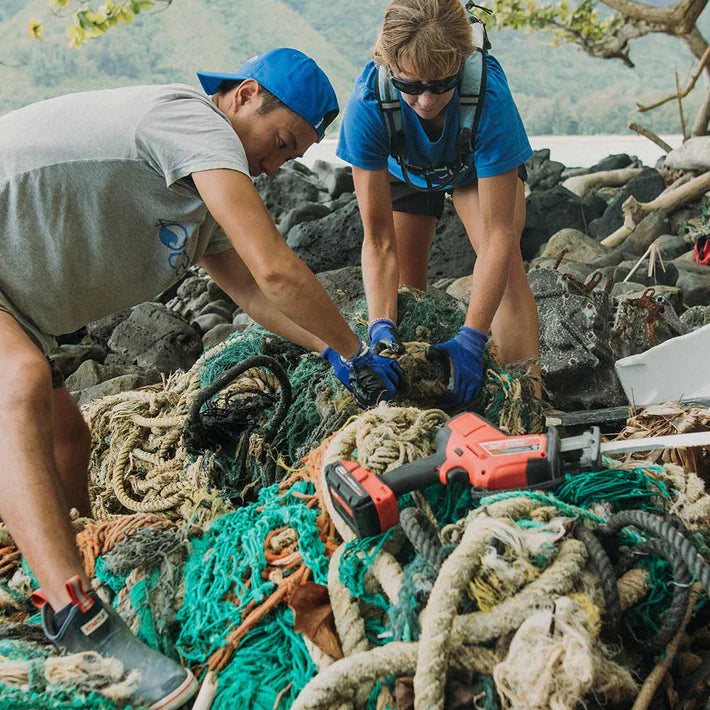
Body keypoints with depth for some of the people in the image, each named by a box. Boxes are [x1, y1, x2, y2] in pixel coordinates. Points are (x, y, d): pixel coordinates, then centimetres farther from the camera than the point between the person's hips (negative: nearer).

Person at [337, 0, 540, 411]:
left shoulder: (488, 92, -43)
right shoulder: (370, 101, -40)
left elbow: (499, 234, -40)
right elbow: (379, 241, -35)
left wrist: (472, 337, -47)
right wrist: (382, 326, -47)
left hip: (478, 164, -1)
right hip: (403, 170, 2)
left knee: (505, 258, -23)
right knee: (405, 282, -1)